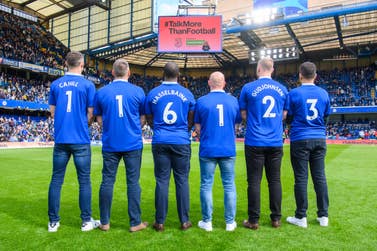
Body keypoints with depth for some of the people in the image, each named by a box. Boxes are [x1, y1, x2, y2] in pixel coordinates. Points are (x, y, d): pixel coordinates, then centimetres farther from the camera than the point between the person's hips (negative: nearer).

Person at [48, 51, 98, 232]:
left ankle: (53, 222, 17)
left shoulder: (55, 84, 7)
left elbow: (52, 112, 12)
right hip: (80, 140, -3)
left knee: (56, 180, 10)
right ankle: (86, 221, 12)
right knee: (84, 180, 5)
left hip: (60, 138, 3)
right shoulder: (87, 85, -4)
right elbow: (91, 114, -4)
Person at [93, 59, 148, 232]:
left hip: (110, 145, 2)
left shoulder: (101, 92, 3)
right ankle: (135, 223, 11)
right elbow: (143, 119, 3)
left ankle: (105, 222, 18)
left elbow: (99, 120, 7)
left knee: (107, 181, 9)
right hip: (133, 144, -1)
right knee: (133, 182, 4)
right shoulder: (138, 91, -2)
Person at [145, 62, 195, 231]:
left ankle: (160, 222, 12)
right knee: (182, 181, 7)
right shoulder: (187, 94, 3)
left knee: (162, 181, 5)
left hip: (160, 142, 1)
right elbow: (191, 121, 9)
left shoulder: (153, 93, 4)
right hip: (181, 142, 0)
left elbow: (149, 120, 12)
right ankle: (184, 221, 15)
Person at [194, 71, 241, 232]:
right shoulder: (233, 101, 2)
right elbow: (237, 124, 8)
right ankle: (230, 222, 19)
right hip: (228, 150, 2)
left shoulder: (201, 101, -4)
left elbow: (197, 128, 0)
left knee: (206, 185, 9)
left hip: (207, 150, -1)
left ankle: (207, 222, 17)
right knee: (229, 185, 11)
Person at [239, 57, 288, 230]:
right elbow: (283, 115, 15)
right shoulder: (282, 89, 7)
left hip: (255, 142, -3)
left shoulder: (248, 88, -3)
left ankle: (253, 220, 10)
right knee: (275, 180, 11)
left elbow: (244, 114, 5)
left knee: (254, 181, 3)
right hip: (276, 142, 3)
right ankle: (276, 218, 20)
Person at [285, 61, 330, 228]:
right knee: (320, 177, 10)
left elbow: (288, 118, 0)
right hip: (319, 139, 4)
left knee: (301, 178, 1)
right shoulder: (324, 93, 6)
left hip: (300, 140, -4)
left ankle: (301, 217, 9)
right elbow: (326, 118, 14)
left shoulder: (294, 93, -6)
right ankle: (323, 216, 18)